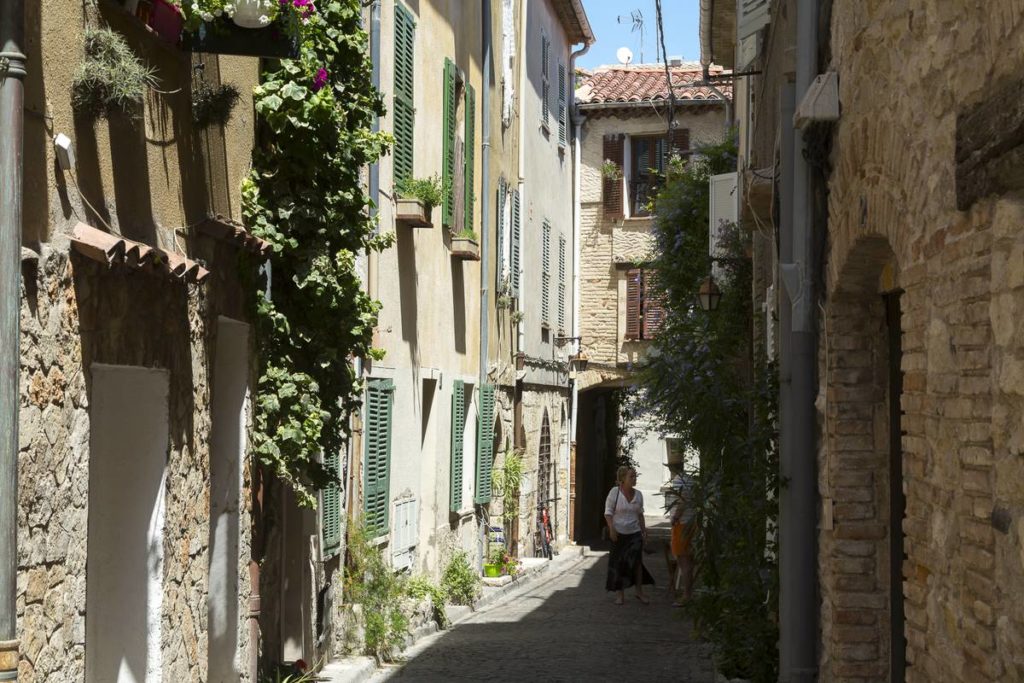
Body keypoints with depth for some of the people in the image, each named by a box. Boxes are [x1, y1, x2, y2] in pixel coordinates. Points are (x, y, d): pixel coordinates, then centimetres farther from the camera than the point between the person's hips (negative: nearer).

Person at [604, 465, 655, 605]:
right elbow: (608, 512, -7)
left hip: (634, 533, 3)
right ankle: (619, 594, 12)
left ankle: (639, 592, 9)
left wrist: (644, 530, 12)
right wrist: (611, 529, -17)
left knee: (636, 561, -3)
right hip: (618, 534, -3)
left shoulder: (638, 494, 5)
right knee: (618, 563, 3)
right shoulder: (614, 492, -8)